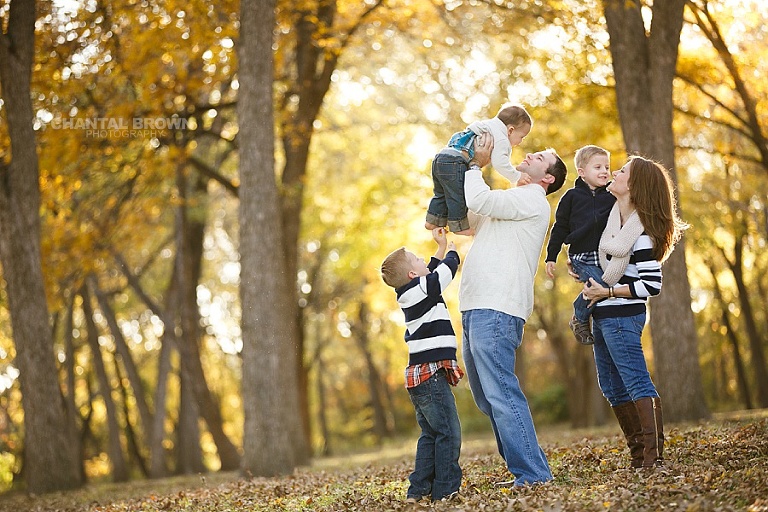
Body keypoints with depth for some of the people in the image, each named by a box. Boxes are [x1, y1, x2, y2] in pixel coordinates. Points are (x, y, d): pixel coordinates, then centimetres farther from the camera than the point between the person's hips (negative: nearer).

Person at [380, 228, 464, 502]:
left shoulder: (410, 294, 14)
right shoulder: (420, 289, -11)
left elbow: (433, 270, 31)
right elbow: (447, 269, -2)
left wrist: (441, 246, 30)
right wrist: (451, 247, 17)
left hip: (419, 376, 10)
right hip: (431, 374, -10)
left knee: (431, 434, 14)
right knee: (449, 432, -9)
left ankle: (419, 489, 12)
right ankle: (445, 489, -11)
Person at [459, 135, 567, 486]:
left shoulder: (531, 200, -3)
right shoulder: (510, 202, 27)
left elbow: (478, 200, -15)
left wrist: (476, 166, 3)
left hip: (495, 311, -10)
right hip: (477, 311, 10)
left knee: (501, 395, -15)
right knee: (487, 398, 12)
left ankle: (533, 474, -15)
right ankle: (523, 468, 16)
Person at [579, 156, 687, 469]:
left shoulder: (640, 232, -18)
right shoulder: (613, 216, 7)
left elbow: (651, 285, -20)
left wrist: (607, 292, -18)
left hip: (622, 316, -10)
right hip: (602, 316, 10)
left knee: (637, 384, -11)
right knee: (613, 388, 11)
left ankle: (654, 455, -11)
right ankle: (639, 455, 16)